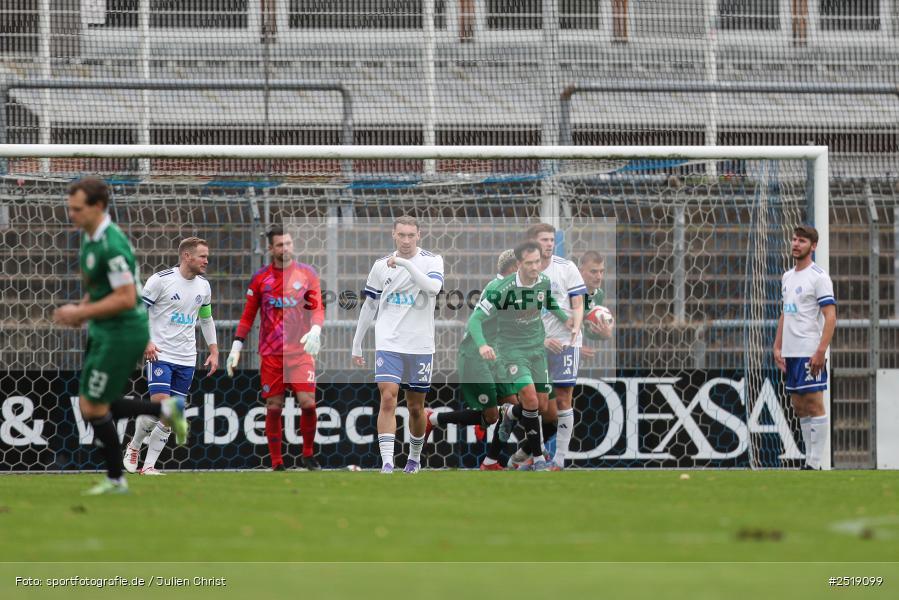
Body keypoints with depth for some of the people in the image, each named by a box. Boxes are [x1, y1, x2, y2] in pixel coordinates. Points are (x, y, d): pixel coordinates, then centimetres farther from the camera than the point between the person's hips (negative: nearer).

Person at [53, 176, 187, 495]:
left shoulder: (111, 245, -23)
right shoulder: (90, 238, 9)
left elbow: (126, 298, -26)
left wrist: (82, 312, -21)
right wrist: (82, 309, 6)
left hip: (121, 334, -10)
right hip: (103, 333, 10)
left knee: (93, 408, -2)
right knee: (92, 406, 13)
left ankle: (115, 479, 12)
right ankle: (166, 410, 21)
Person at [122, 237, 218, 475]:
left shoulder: (203, 286, 9)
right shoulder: (161, 279, -10)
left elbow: (206, 319, 23)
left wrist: (213, 351, 16)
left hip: (186, 360, 6)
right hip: (160, 355, -6)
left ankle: (149, 465, 8)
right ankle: (134, 446, 9)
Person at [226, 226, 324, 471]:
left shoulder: (307, 273, 4)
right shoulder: (260, 277, 6)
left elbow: (318, 307, 0)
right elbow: (248, 315, 10)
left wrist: (315, 330, -19)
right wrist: (237, 345, 4)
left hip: (301, 350, -1)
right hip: (271, 354, 1)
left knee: (308, 402, -11)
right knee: (273, 407, -1)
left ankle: (308, 455, 8)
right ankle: (277, 464, 7)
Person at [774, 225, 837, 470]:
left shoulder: (818, 277, -8)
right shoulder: (787, 277, 16)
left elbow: (830, 316, -13)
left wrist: (821, 351, -20)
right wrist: (778, 347, 14)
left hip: (810, 355, -8)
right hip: (790, 354, 8)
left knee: (814, 405, -7)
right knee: (799, 407, 8)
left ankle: (815, 464, -7)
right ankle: (809, 460, 11)